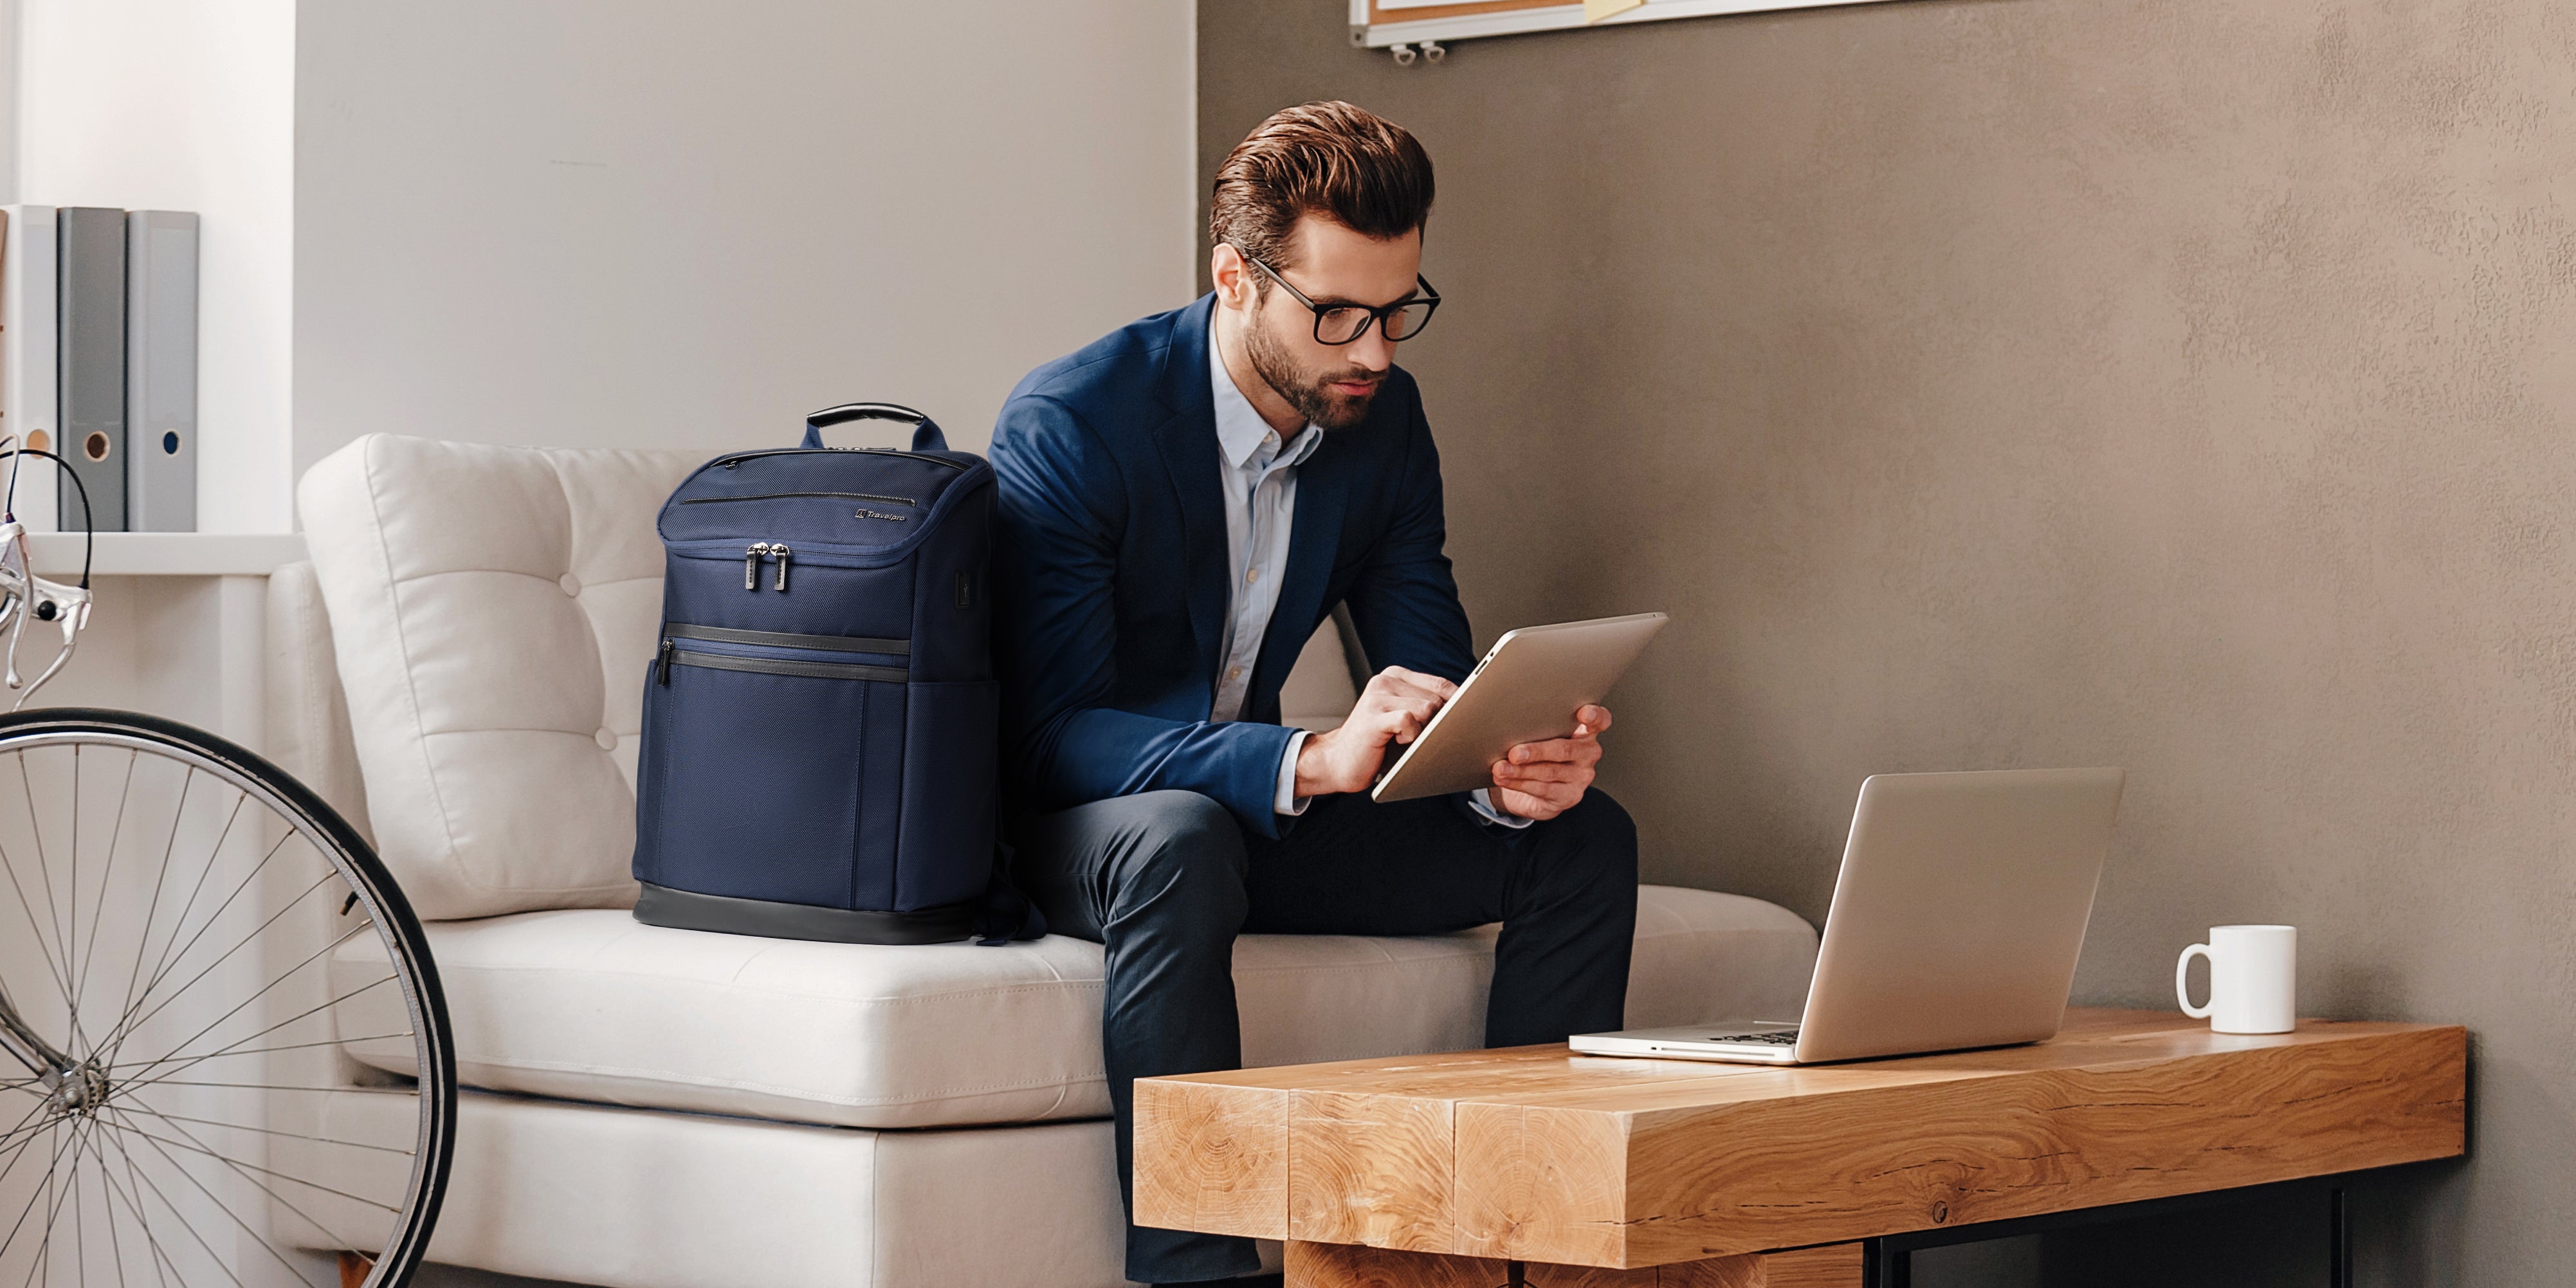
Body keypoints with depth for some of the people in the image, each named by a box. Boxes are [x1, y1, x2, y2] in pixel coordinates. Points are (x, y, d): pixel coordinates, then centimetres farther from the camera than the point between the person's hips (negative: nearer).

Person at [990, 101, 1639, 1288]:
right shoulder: (1066, 425, -21)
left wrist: (1510, 770, -24)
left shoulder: (1384, 419, 0)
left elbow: (1430, 680, 2)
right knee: (1179, 838, -40)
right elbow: (1052, 734, -27)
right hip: (1073, 829, -6)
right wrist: (1311, 760, -41)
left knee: (1582, 839, -11)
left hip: (1257, 811, 6)